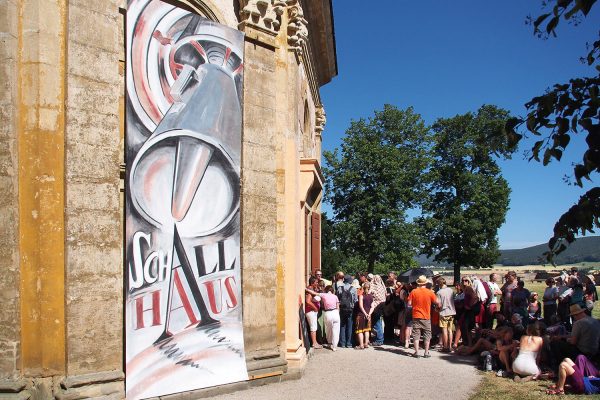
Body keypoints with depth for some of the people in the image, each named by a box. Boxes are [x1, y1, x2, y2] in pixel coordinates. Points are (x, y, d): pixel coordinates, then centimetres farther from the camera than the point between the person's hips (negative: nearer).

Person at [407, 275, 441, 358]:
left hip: (416, 316, 0)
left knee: (416, 335, 5)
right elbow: (437, 303, -2)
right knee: (427, 335, 10)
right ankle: (426, 353, 10)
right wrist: (438, 306, 20)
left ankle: (416, 352, 4)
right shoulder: (430, 292, -6)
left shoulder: (413, 292, -7)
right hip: (426, 317, 0)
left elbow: (409, 303, -6)